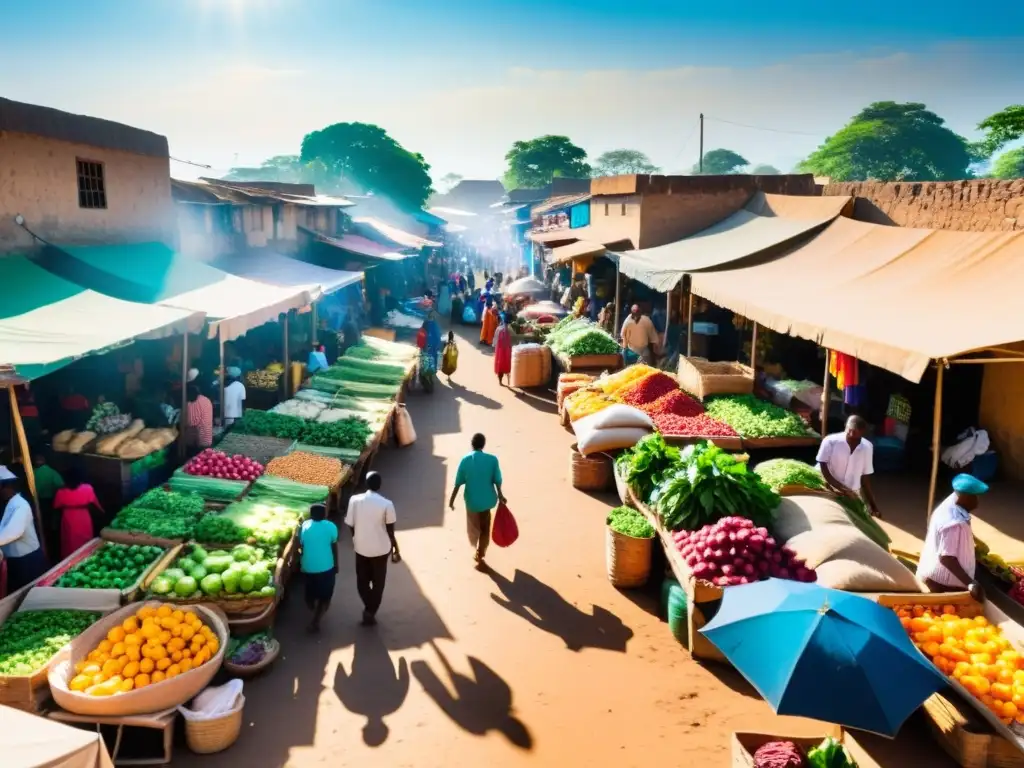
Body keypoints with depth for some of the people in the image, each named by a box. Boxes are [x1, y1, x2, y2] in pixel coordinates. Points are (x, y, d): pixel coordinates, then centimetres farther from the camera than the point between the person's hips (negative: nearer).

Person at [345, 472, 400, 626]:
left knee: (362, 580, 23)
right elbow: (390, 531, -10)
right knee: (378, 582, 18)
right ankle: (370, 612, 25)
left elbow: (350, 525, -4)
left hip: (361, 548, 2)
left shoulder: (354, 500, -12)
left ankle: (368, 608, 25)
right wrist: (395, 549, 4)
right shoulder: (386, 504, -18)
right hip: (380, 549, -1)